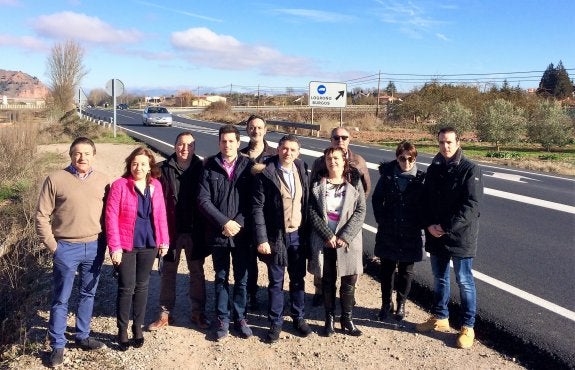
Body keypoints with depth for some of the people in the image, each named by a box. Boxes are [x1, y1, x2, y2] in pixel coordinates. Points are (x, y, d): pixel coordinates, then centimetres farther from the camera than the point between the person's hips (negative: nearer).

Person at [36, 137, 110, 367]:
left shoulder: (102, 180, 3)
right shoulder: (56, 179, -6)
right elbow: (42, 215, -4)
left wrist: (104, 242, 4)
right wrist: (52, 245, -6)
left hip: (94, 247, 3)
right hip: (66, 248, -3)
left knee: (88, 294, 15)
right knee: (61, 298, 6)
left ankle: (82, 336, 31)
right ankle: (57, 346, 18)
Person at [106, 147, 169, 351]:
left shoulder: (155, 185, 2)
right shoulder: (119, 185, -10)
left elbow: (161, 215, 7)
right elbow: (111, 217, -11)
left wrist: (164, 241, 4)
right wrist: (115, 247, -14)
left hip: (149, 245, 4)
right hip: (125, 246, -4)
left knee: (142, 286, 13)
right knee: (126, 288, 1)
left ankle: (137, 327, 27)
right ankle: (122, 330, 17)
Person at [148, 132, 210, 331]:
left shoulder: (201, 169, -1)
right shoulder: (163, 169, -4)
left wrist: (206, 229, -3)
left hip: (195, 230, 1)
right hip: (171, 230, -1)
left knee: (197, 272, 11)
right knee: (168, 272, 11)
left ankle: (198, 313, 24)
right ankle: (165, 313, 23)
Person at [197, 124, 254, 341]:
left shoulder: (248, 166, -1)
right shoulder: (209, 167, -1)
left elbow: (253, 199, -2)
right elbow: (203, 200, -6)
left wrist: (239, 223, -12)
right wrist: (224, 222, -13)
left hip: (242, 233, 0)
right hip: (217, 233, 0)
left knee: (242, 279, 10)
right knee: (221, 279, 13)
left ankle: (240, 318, 26)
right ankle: (222, 320, 25)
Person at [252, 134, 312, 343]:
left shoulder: (301, 169, 3)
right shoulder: (265, 173, -11)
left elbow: (306, 201, 11)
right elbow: (257, 208, -12)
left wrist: (307, 232, 7)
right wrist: (261, 239, -16)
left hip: (298, 234, 4)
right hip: (276, 236, -4)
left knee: (298, 279, 15)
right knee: (276, 281, 8)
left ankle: (299, 318, 31)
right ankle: (275, 322, 22)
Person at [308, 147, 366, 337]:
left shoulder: (354, 183, 3)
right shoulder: (317, 185, 4)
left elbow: (360, 211, -4)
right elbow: (313, 213, -3)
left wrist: (345, 236, -13)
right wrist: (328, 235, -13)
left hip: (348, 241, 0)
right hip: (324, 241, 0)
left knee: (349, 281, 4)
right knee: (327, 281, 8)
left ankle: (347, 319, 20)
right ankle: (329, 319, 21)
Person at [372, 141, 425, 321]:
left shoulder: (420, 178, -5)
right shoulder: (387, 175, -2)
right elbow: (376, 199, 4)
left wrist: (419, 224, -5)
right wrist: (382, 220, 0)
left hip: (410, 234, -1)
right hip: (388, 232, 1)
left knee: (406, 271, 10)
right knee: (387, 269, 10)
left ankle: (401, 303, 28)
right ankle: (386, 304, 25)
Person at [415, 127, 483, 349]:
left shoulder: (470, 170, -10)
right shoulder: (434, 169, 7)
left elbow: (471, 204, -17)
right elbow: (426, 199, 9)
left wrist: (445, 227, -18)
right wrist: (429, 225, -7)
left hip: (461, 235, -5)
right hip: (436, 234, 6)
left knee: (464, 281, 4)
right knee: (439, 278, 17)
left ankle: (468, 327, 16)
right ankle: (440, 318, 33)